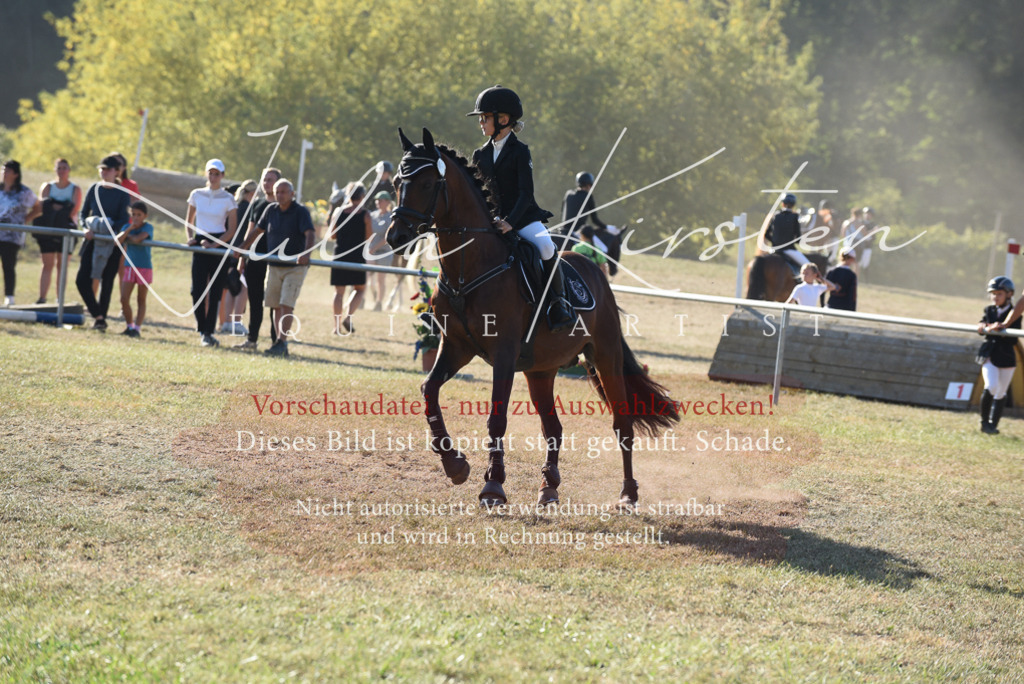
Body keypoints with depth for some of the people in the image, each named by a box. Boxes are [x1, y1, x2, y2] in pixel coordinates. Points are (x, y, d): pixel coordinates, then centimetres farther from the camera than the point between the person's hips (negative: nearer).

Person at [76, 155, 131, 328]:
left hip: (112, 243, -3)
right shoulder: (94, 189, 8)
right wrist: (87, 228, -11)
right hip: (93, 240, 3)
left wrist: (109, 230, -23)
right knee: (82, 280, -7)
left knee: (107, 282, 1)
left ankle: (102, 317, 11)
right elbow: (83, 214, 9)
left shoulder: (122, 194, -2)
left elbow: (124, 220, -7)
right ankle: (97, 314, 2)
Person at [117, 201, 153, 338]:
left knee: (141, 300, 3)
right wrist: (129, 229, -19)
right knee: (124, 299, -1)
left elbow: (138, 239, -26)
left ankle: (137, 328, 4)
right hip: (129, 267, 4)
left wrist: (128, 236, -9)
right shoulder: (127, 227, 4)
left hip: (144, 268, -4)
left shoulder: (148, 227, -9)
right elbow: (117, 241, -12)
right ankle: (130, 326, 13)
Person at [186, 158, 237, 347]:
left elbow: (232, 229, -2)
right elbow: (189, 221, 16)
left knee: (214, 291, -3)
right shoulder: (196, 195, 7)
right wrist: (190, 238, -3)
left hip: (219, 245, -2)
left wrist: (214, 244, -13)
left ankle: (209, 332, 1)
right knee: (197, 289, -3)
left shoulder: (228, 199, -2)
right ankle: (202, 330, 10)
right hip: (200, 245, 2)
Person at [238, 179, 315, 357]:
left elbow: (310, 234, -25)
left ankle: (281, 343, -15)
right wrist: (242, 250, 10)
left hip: (295, 267, -6)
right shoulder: (271, 210, 6)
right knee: (276, 307, 5)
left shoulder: (301, 212, -11)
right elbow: (256, 232, 16)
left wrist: (306, 253, -43)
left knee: (286, 306, -14)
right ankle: (281, 347, 10)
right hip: (274, 267, 6)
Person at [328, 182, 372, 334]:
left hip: (339, 254, 2)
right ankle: (348, 316, -10)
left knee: (339, 291, 8)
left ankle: (337, 326, 5)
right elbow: (369, 237, -5)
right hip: (358, 256, -2)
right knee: (359, 289, 12)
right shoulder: (365, 215, -6)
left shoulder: (338, 212, 1)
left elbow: (332, 235, 6)